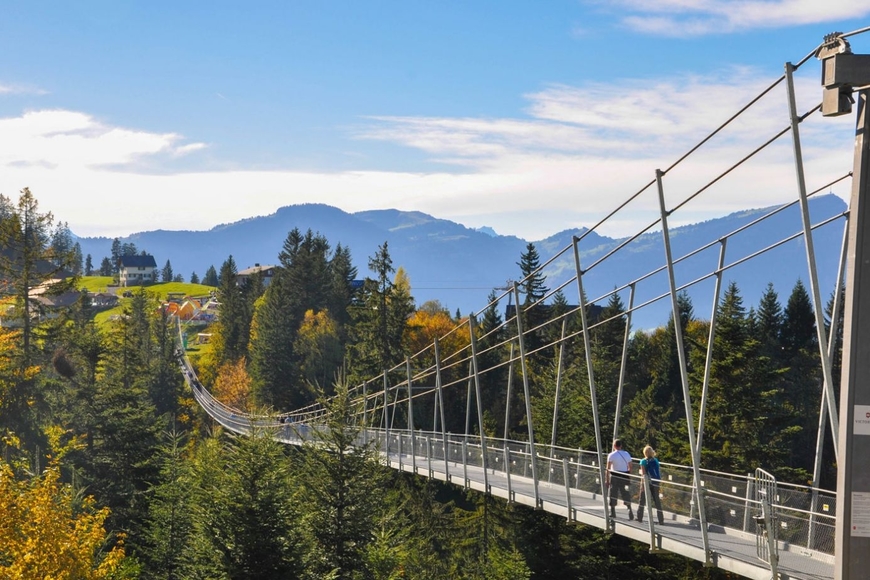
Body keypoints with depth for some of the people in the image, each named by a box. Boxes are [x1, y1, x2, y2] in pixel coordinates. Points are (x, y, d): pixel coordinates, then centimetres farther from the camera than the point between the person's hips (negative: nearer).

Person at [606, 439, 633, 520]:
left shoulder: (611, 455, -6)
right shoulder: (626, 454, 5)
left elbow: (608, 469, -9)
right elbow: (630, 467, 7)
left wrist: (607, 479, -4)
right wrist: (629, 478, 16)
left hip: (615, 476, -3)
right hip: (625, 476, 3)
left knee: (613, 494, 7)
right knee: (626, 495, 8)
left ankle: (613, 512, 11)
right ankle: (630, 509, -6)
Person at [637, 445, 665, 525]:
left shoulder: (643, 461, -7)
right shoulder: (656, 461, 6)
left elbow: (643, 473, -15)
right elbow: (659, 472, 5)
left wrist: (640, 471, 2)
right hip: (655, 482, 3)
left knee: (642, 500, 11)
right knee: (657, 501, 5)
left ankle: (639, 518, 18)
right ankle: (661, 520, -1)